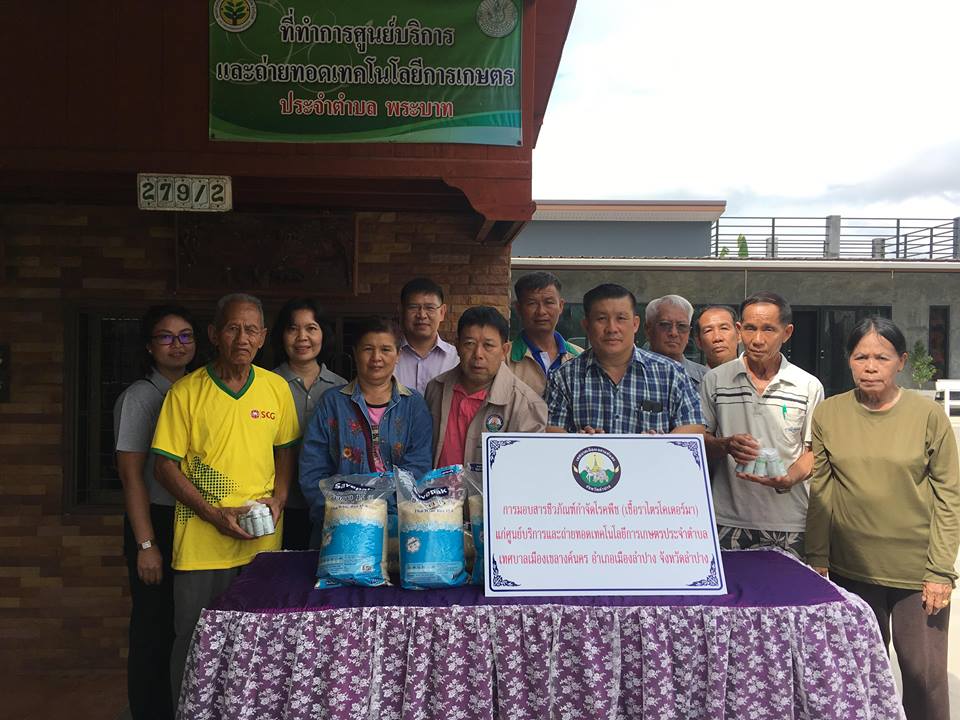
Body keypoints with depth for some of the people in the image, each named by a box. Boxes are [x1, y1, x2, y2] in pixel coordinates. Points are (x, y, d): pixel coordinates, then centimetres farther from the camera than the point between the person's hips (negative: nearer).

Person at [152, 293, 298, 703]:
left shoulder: (277, 388, 4)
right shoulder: (186, 391, -5)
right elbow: (166, 466, -4)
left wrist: (278, 500, -3)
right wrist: (215, 515, -13)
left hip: (263, 542, 3)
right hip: (200, 543, -2)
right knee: (194, 643, 9)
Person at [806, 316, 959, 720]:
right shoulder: (828, 414, -1)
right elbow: (820, 493, 1)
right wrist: (818, 561, 0)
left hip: (917, 569, -1)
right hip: (851, 567, 2)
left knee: (925, 671, 6)